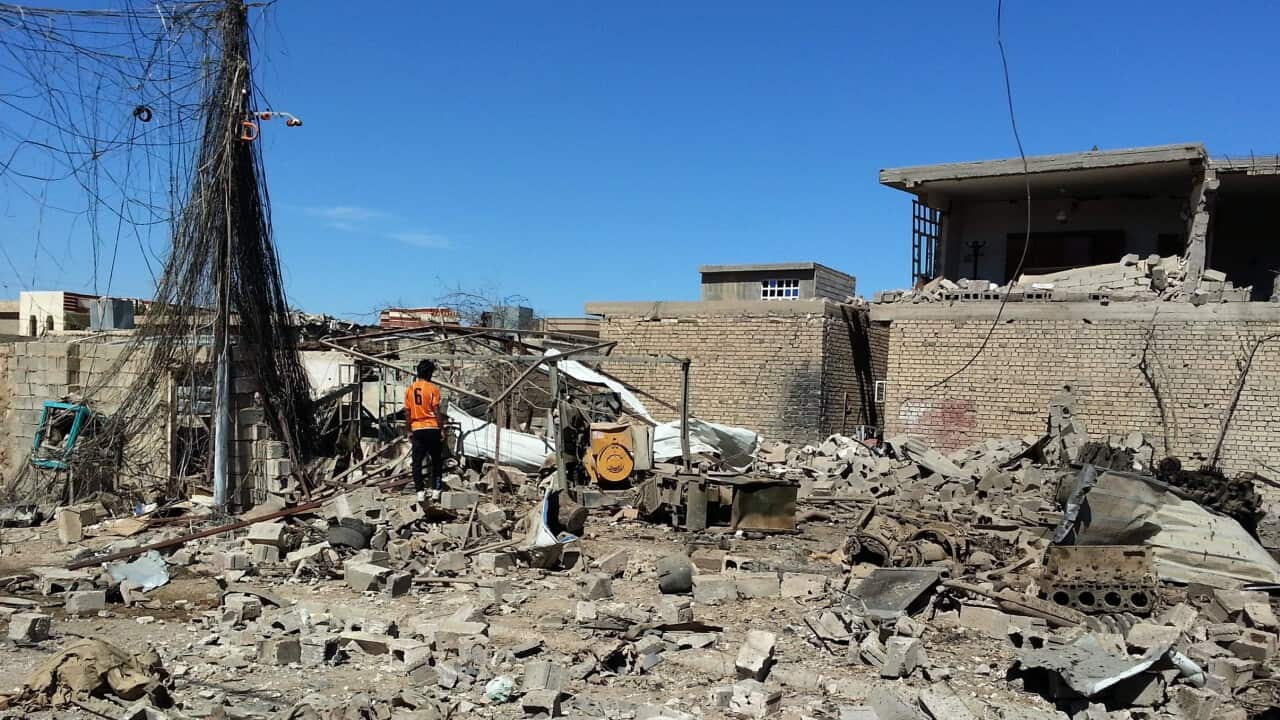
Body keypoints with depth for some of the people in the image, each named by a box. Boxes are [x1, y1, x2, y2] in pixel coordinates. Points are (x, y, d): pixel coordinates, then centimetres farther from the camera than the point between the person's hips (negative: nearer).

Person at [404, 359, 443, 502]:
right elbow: (436, 411, -10)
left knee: (417, 461, 6)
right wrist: (441, 428, -3)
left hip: (417, 429, 3)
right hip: (432, 428, -3)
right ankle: (435, 490, 7)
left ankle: (420, 492, 2)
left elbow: (407, 413, 8)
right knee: (436, 460, 10)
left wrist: (409, 430, 15)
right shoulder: (433, 388, -7)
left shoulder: (410, 389, 6)